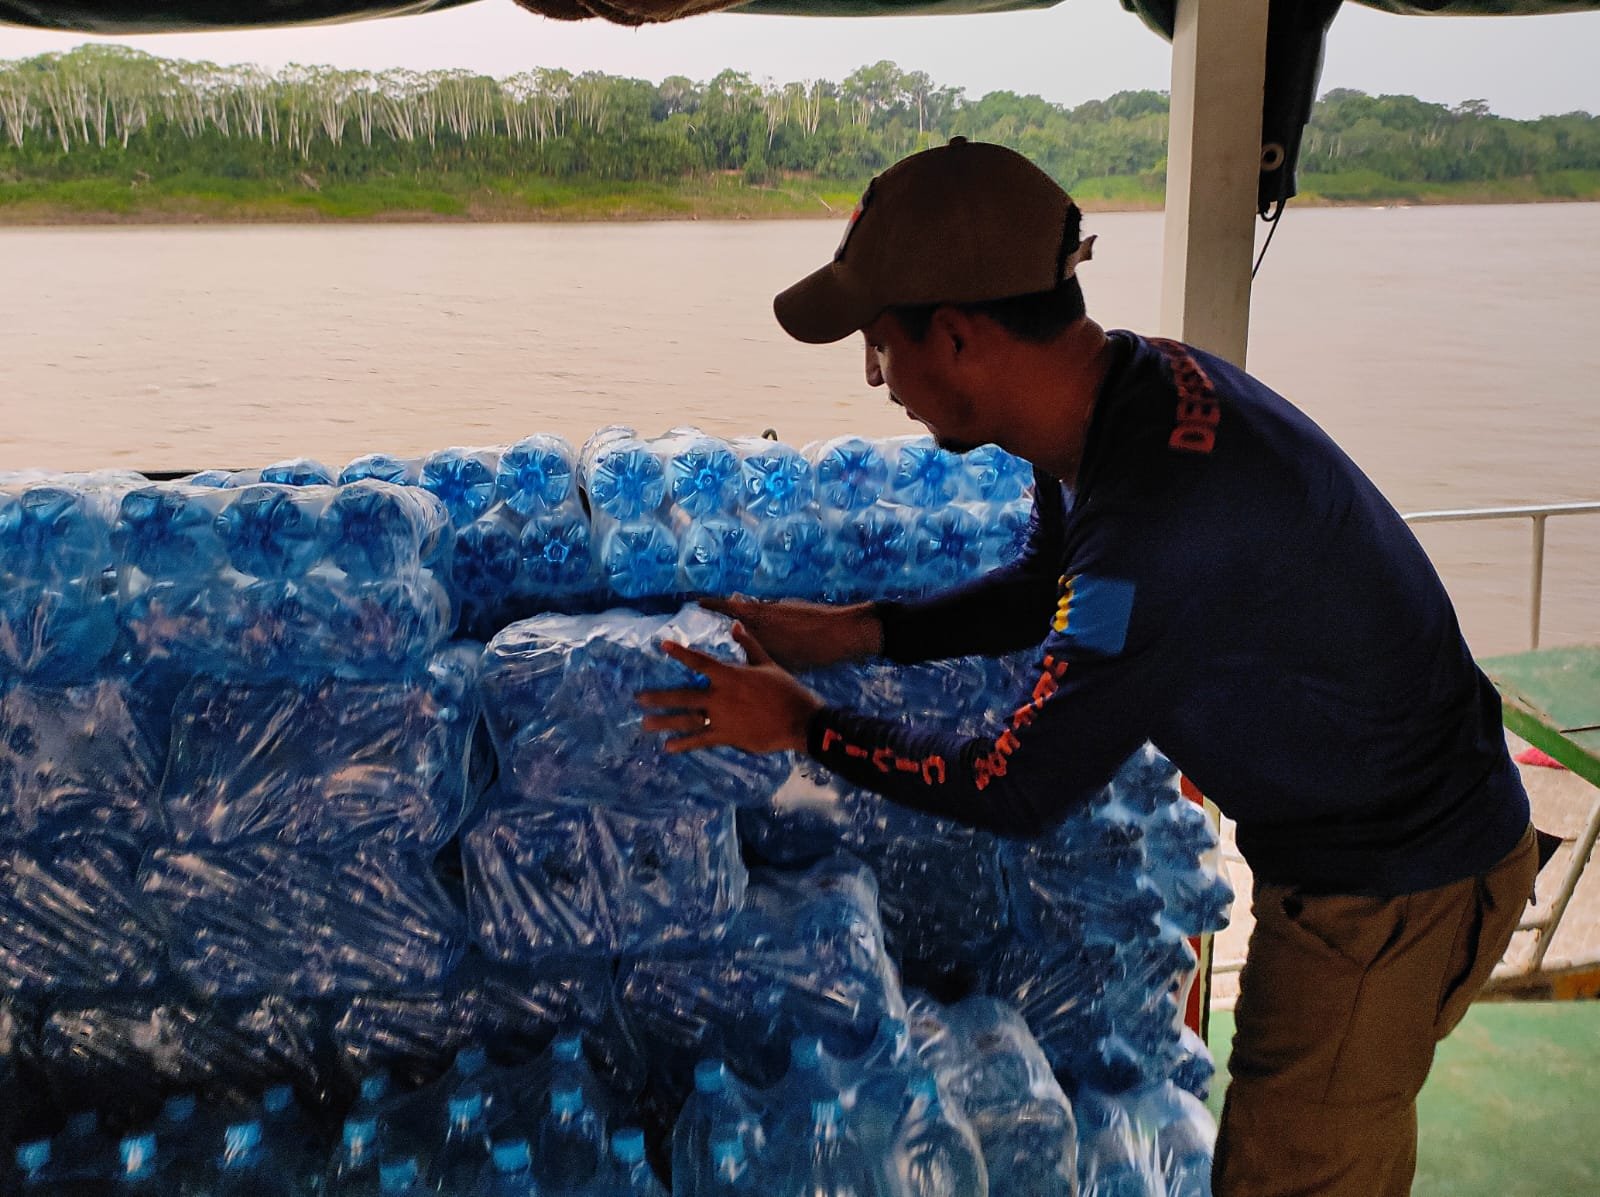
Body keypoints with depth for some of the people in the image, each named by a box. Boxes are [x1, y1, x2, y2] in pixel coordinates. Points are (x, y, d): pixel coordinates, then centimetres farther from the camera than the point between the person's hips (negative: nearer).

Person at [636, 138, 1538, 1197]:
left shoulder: (1165, 517, -38)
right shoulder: (1130, 380, -7)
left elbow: (1019, 790, -25)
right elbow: (1046, 585, 13)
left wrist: (802, 726, -12)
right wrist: (857, 629, 3)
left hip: (1399, 884, -9)